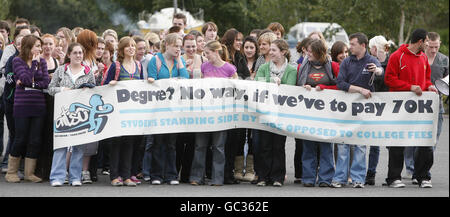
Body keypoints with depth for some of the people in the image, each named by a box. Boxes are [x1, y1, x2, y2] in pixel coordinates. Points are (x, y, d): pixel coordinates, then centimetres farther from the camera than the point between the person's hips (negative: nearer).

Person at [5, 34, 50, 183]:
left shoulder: (42, 62, 11)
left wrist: (29, 84, -9)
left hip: (39, 106, 4)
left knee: (35, 140, 2)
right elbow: (27, 78, -14)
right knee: (21, 139, -3)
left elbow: (46, 82, 1)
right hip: (22, 105, -4)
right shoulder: (18, 61, -1)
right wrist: (34, 63, -7)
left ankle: (30, 173, 10)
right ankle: (11, 172, 10)